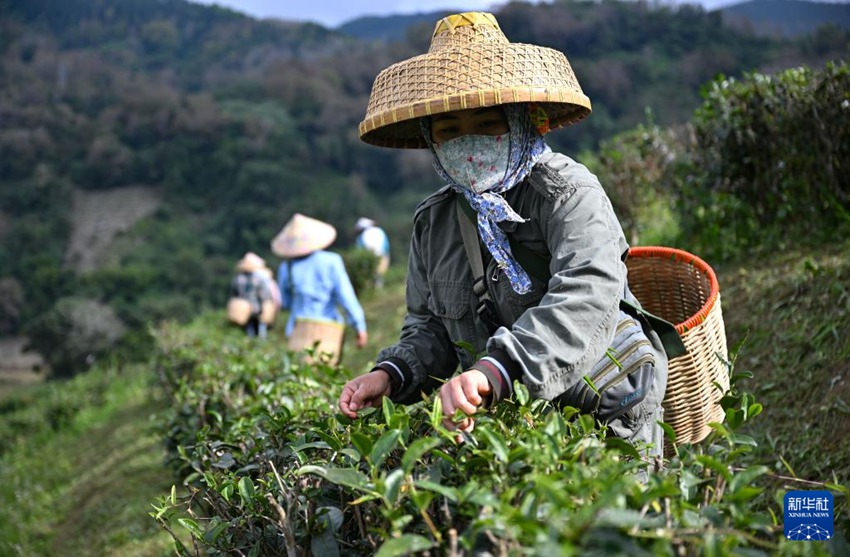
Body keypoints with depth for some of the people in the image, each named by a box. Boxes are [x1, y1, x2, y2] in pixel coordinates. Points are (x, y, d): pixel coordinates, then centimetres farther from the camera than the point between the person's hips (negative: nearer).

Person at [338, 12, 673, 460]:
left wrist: (495, 370, -43)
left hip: (604, 417, -5)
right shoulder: (433, 222, 9)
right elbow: (430, 327, 17)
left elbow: (587, 298, -30)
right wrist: (391, 374, -5)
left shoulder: (570, 193, -12)